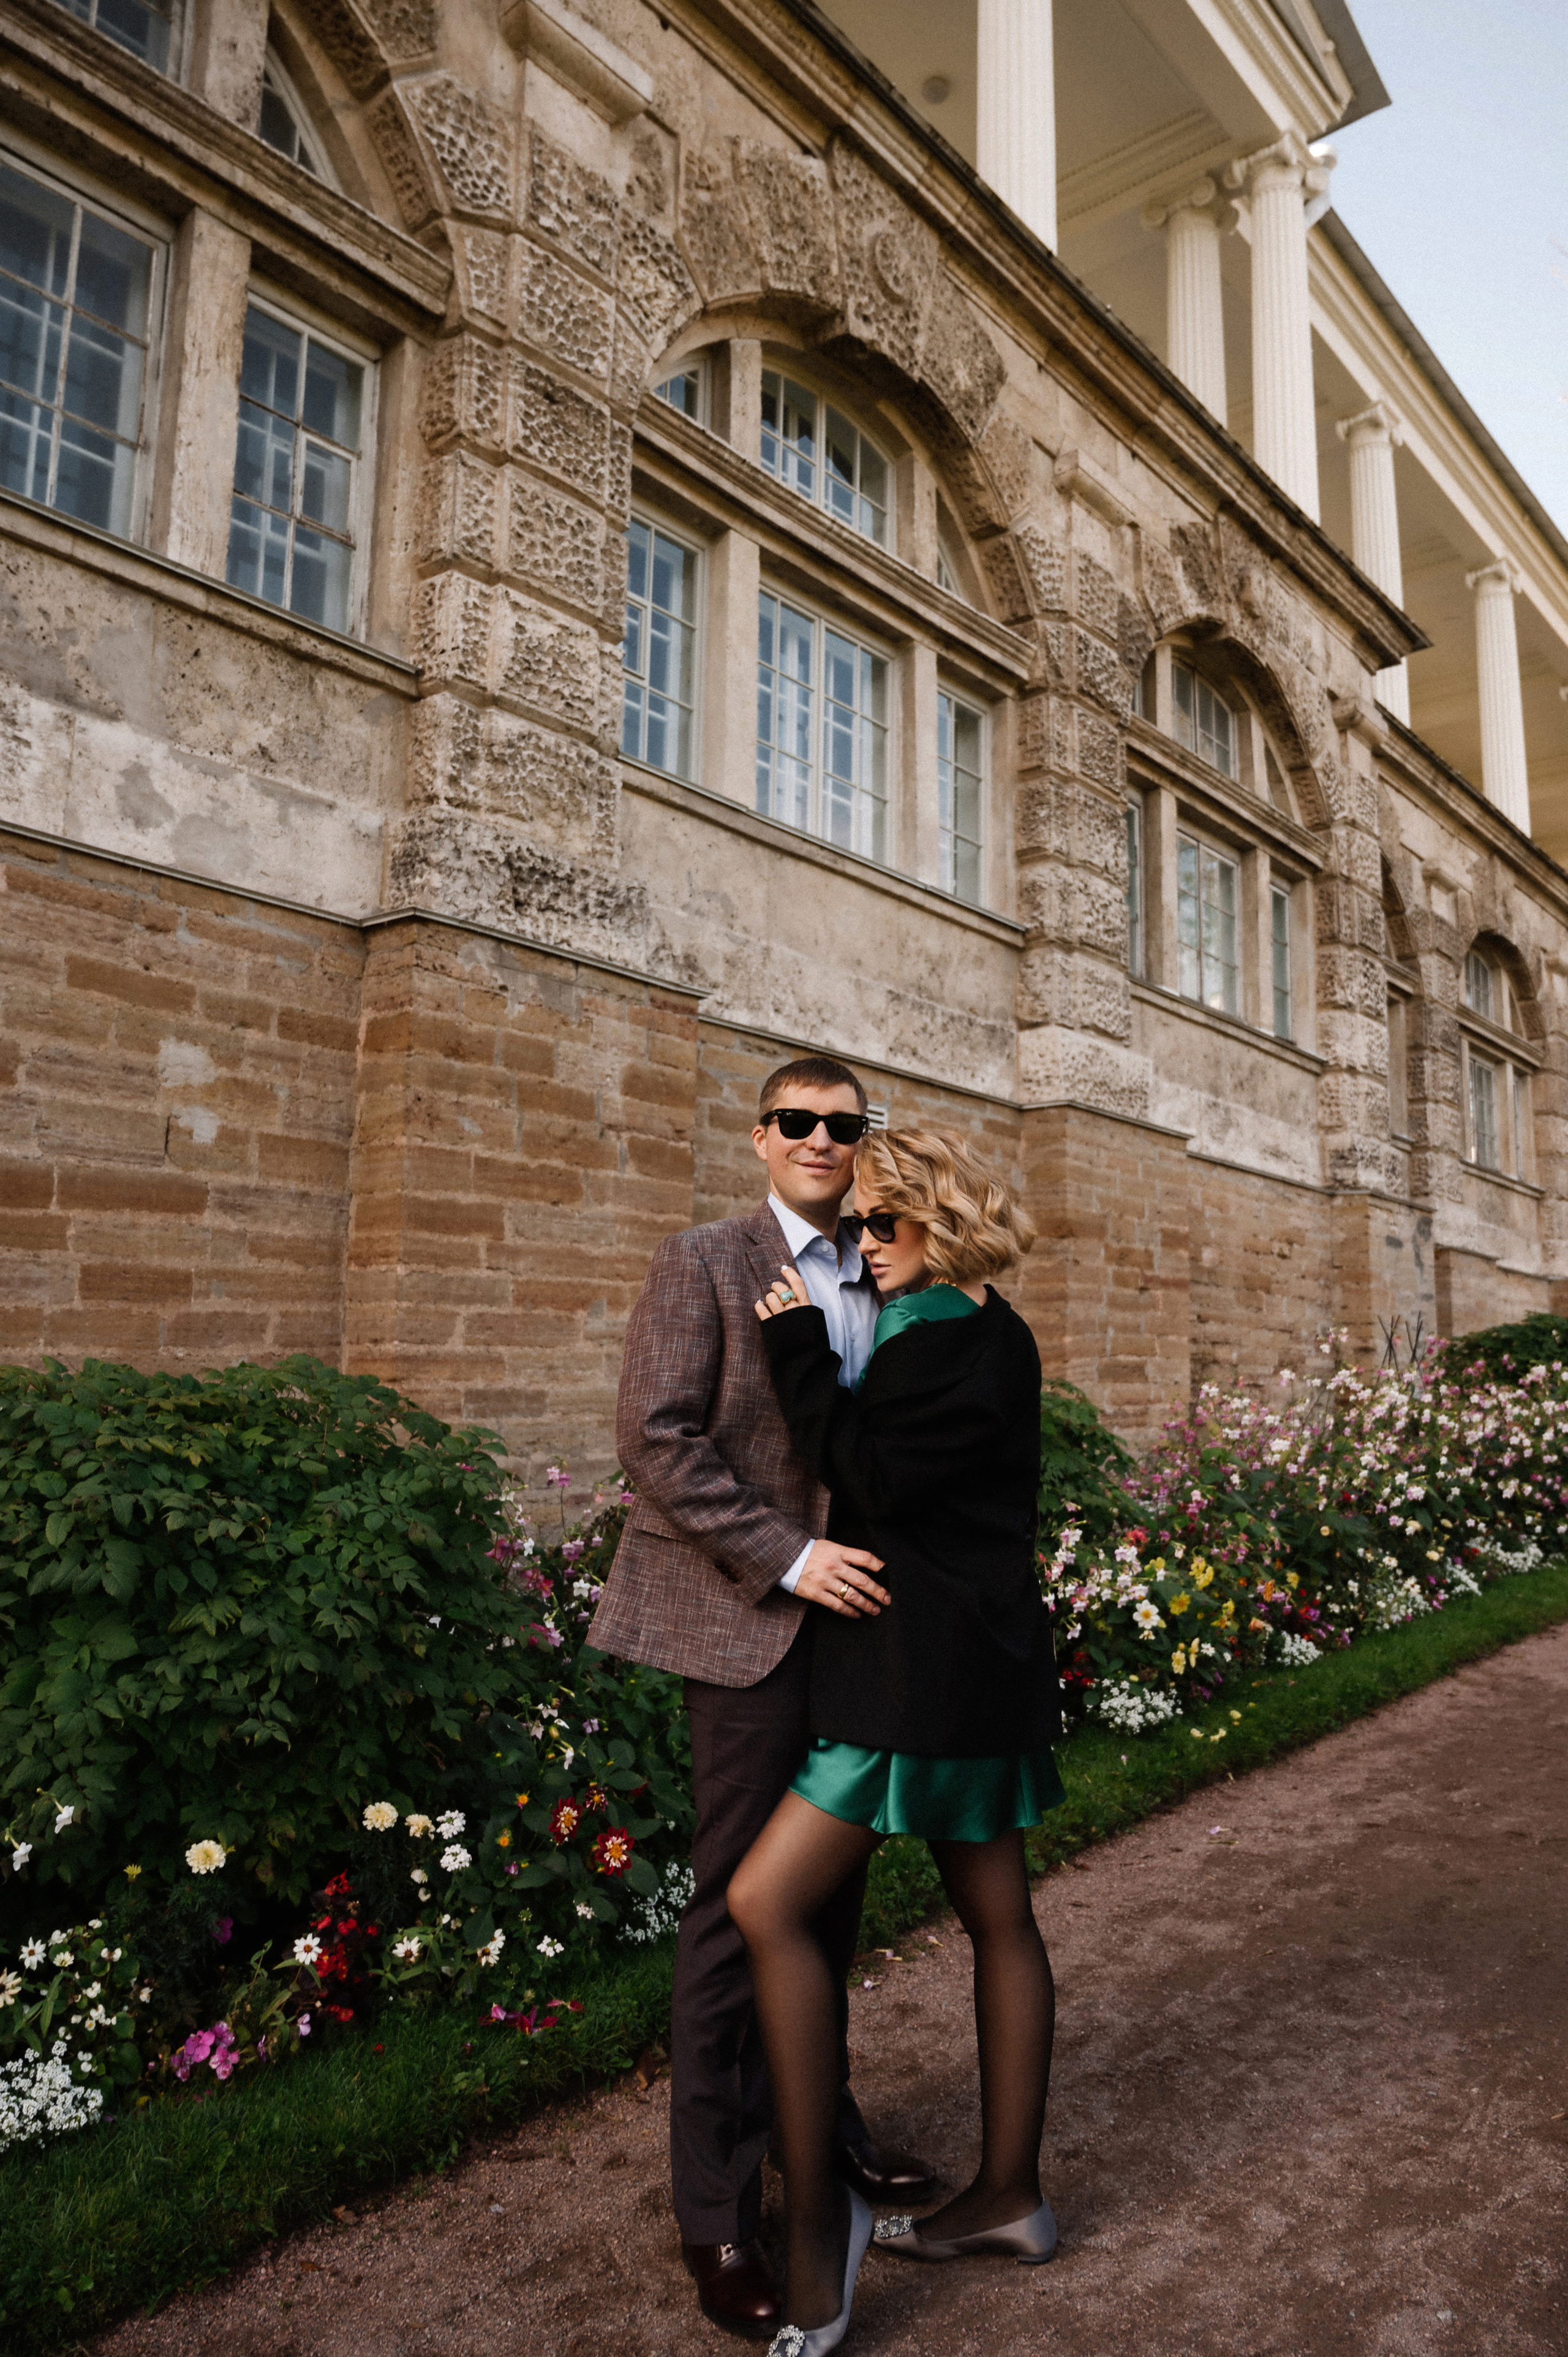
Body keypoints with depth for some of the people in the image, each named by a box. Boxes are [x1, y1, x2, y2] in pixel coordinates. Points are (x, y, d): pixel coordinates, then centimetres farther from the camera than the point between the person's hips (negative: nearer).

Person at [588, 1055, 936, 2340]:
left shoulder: (882, 1283, 12)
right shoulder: (705, 1262, -7)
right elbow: (656, 1434, -15)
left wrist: (886, 1567, 6)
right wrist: (788, 1558, -18)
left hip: (850, 1618, 6)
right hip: (752, 1622, -6)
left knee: (832, 1889, 17)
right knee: (741, 1902, 1)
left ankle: (818, 2115, 37)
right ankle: (718, 2213, 16)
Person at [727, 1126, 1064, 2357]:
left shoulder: (956, 1342, -18)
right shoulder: (981, 1333, 11)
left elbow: (868, 1471, -19)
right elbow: (889, 1461, 15)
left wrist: (799, 1345, -13)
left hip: (929, 1675, -10)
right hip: (972, 1665, 10)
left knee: (767, 1901, -7)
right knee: (998, 1917, 17)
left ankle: (816, 2210, 4)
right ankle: (1011, 2193, 32)